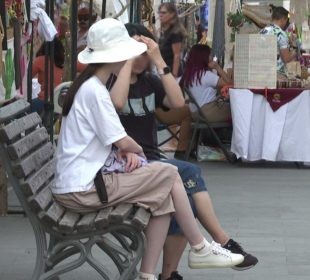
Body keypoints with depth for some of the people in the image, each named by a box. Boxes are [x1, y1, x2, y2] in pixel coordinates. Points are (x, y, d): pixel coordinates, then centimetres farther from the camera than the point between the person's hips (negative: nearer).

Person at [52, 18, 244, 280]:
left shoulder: (88, 85, 16)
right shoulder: (94, 90, -16)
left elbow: (115, 140, 18)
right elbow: (123, 143, -16)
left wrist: (128, 151, -1)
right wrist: (137, 150, 5)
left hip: (78, 182, 9)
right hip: (83, 189, -9)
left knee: (164, 196, 1)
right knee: (169, 175, -5)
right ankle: (200, 249, 8)